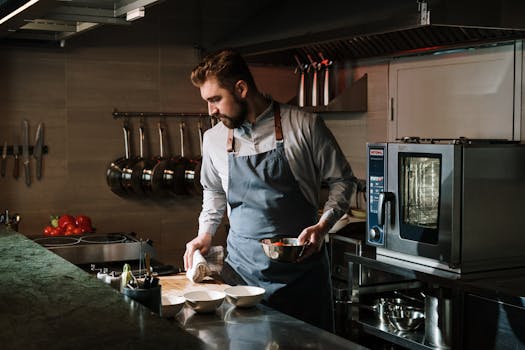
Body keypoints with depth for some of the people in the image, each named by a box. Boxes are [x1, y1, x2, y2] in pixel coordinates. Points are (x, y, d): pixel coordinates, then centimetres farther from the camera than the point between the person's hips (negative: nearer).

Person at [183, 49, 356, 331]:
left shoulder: (304, 126, -7)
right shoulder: (214, 139, 6)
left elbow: (342, 180, 2)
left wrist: (322, 226, -11)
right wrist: (205, 233, 10)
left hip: (300, 265, -2)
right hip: (242, 266, 3)